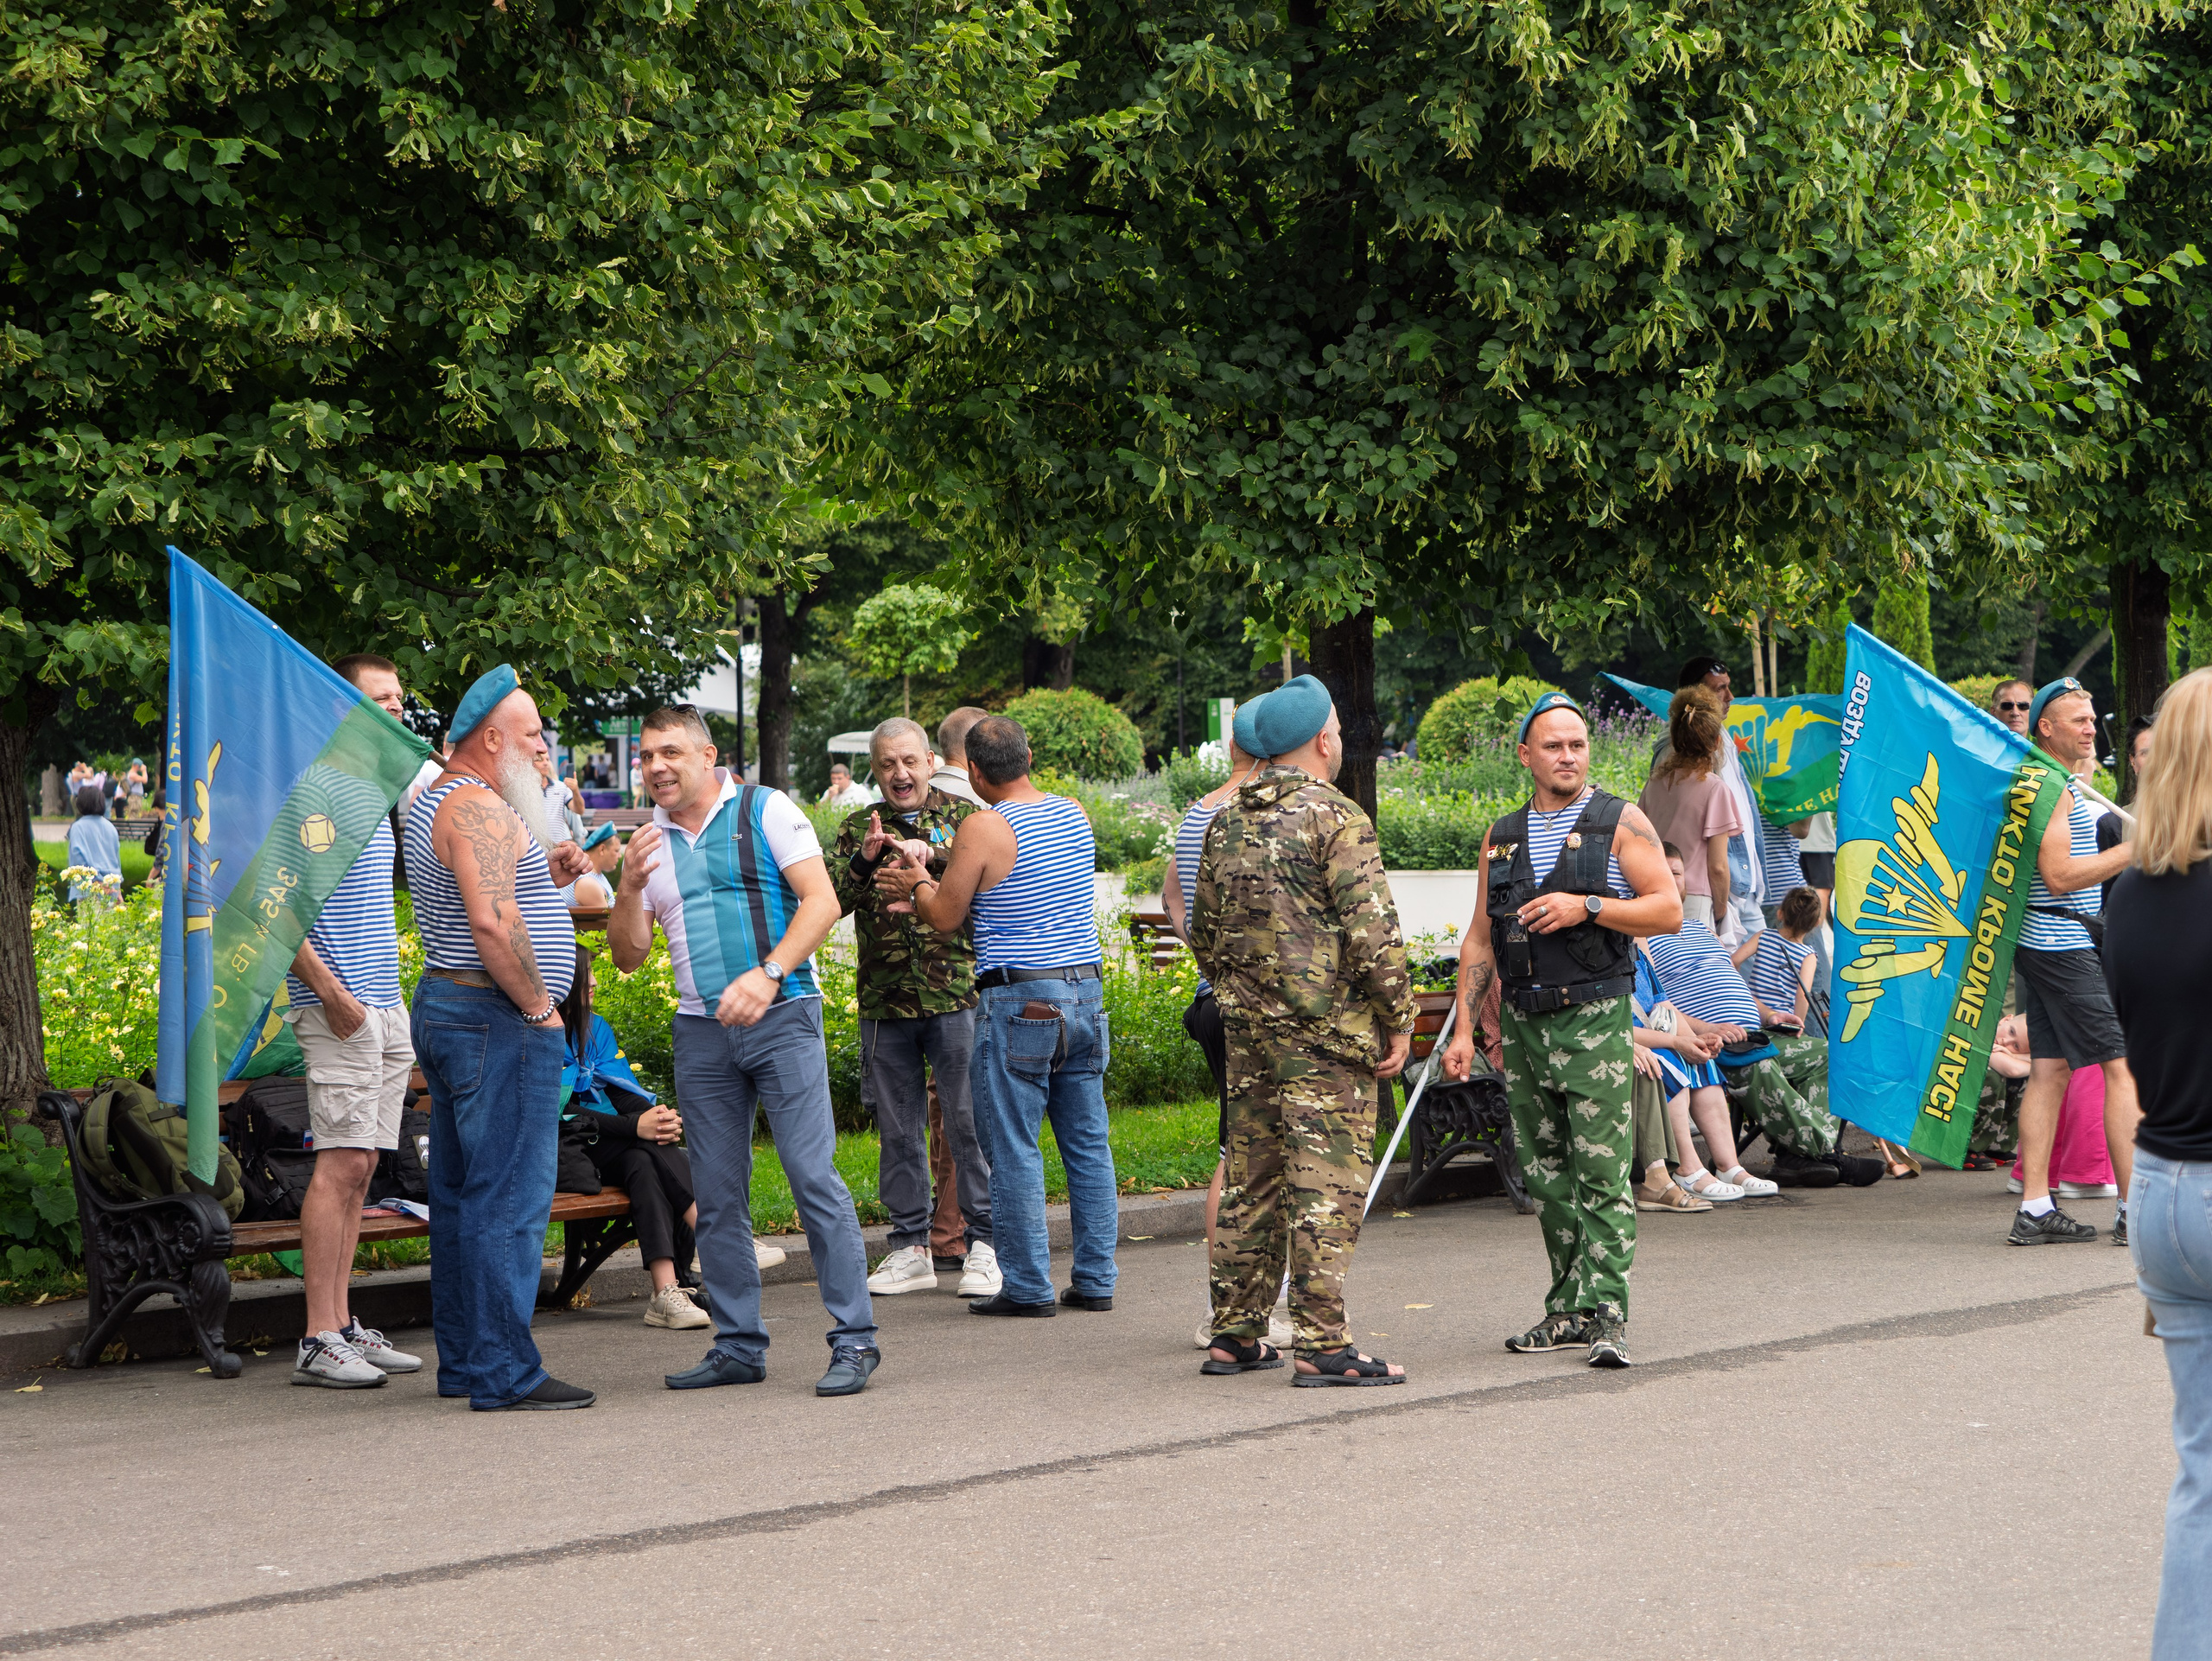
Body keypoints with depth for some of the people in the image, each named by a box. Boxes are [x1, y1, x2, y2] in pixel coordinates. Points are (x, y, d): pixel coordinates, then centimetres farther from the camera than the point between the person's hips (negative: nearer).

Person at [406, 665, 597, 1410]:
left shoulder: (433, 802, 18)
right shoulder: (480, 809, -16)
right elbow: (492, 925, -26)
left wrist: (545, 874, 13)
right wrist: (539, 1007, -16)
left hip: (442, 1006, 11)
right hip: (497, 1019, -11)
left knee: (459, 1194, 12)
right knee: (509, 1196, -10)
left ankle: (462, 1362, 17)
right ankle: (504, 1371, -10)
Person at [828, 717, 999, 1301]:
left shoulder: (960, 816, 5)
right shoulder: (857, 829, 12)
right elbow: (828, 901, 2)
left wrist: (931, 853, -24)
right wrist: (864, 859, -14)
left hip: (955, 994, -3)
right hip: (884, 1003, 3)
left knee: (969, 1121, -3)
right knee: (898, 1129, 8)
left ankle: (982, 1245, 4)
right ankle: (911, 1248, 16)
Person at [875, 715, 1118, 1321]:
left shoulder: (984, 828, -12)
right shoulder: (1074, 816, 9)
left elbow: (946, 918, -4)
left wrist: (918, 883, 17)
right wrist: (929, 880, 26)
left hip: (1017, 1003, -7)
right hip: (1085, 995, 7)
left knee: (1013, 1150, 0)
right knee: (1088, 1144, 10)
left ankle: (1028, 1286, 1)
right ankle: (1095, 1279, 13)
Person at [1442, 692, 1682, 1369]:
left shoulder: (1621, 823, 2)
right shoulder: (1502, 837, 14)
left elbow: (1668, 910, -4)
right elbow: (1480, 938, 16)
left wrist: (1587, 907, -16)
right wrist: (1464, 1028, 8)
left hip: (1595, 1019, -5)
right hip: (1523, 1025, 5)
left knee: (1602, 1174, -11)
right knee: (1546, 1178, 7)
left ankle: (1605, 1313, -12)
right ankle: (1568, 1309, 14)